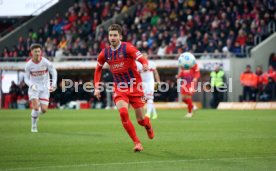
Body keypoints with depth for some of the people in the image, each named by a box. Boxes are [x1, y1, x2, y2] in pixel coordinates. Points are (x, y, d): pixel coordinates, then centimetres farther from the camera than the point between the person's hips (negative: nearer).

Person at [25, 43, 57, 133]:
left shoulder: (46, 62, -12)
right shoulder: (28, 65, -10)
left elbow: (54, 72, 1)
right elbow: (26, 79, 0)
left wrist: (53, 84, -10)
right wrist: (31, 85, -21)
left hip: (44, 88, 1)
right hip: (34, 88, -1)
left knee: (43, 110, -7)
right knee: (35, 108, -19)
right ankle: (34, 126, 2)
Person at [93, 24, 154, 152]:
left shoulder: (127, 48, -13)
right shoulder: (105, 53, 0)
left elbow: (142, 59, -25)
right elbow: (98, 69, 17)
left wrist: (145, 65, -49)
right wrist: (97, 87, 9)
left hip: (135, 87, -2)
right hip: (119, 89, 3)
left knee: (141, 120, 3)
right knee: (123, 113, -23)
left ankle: (148, 126, 43)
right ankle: (137, 143, -11)